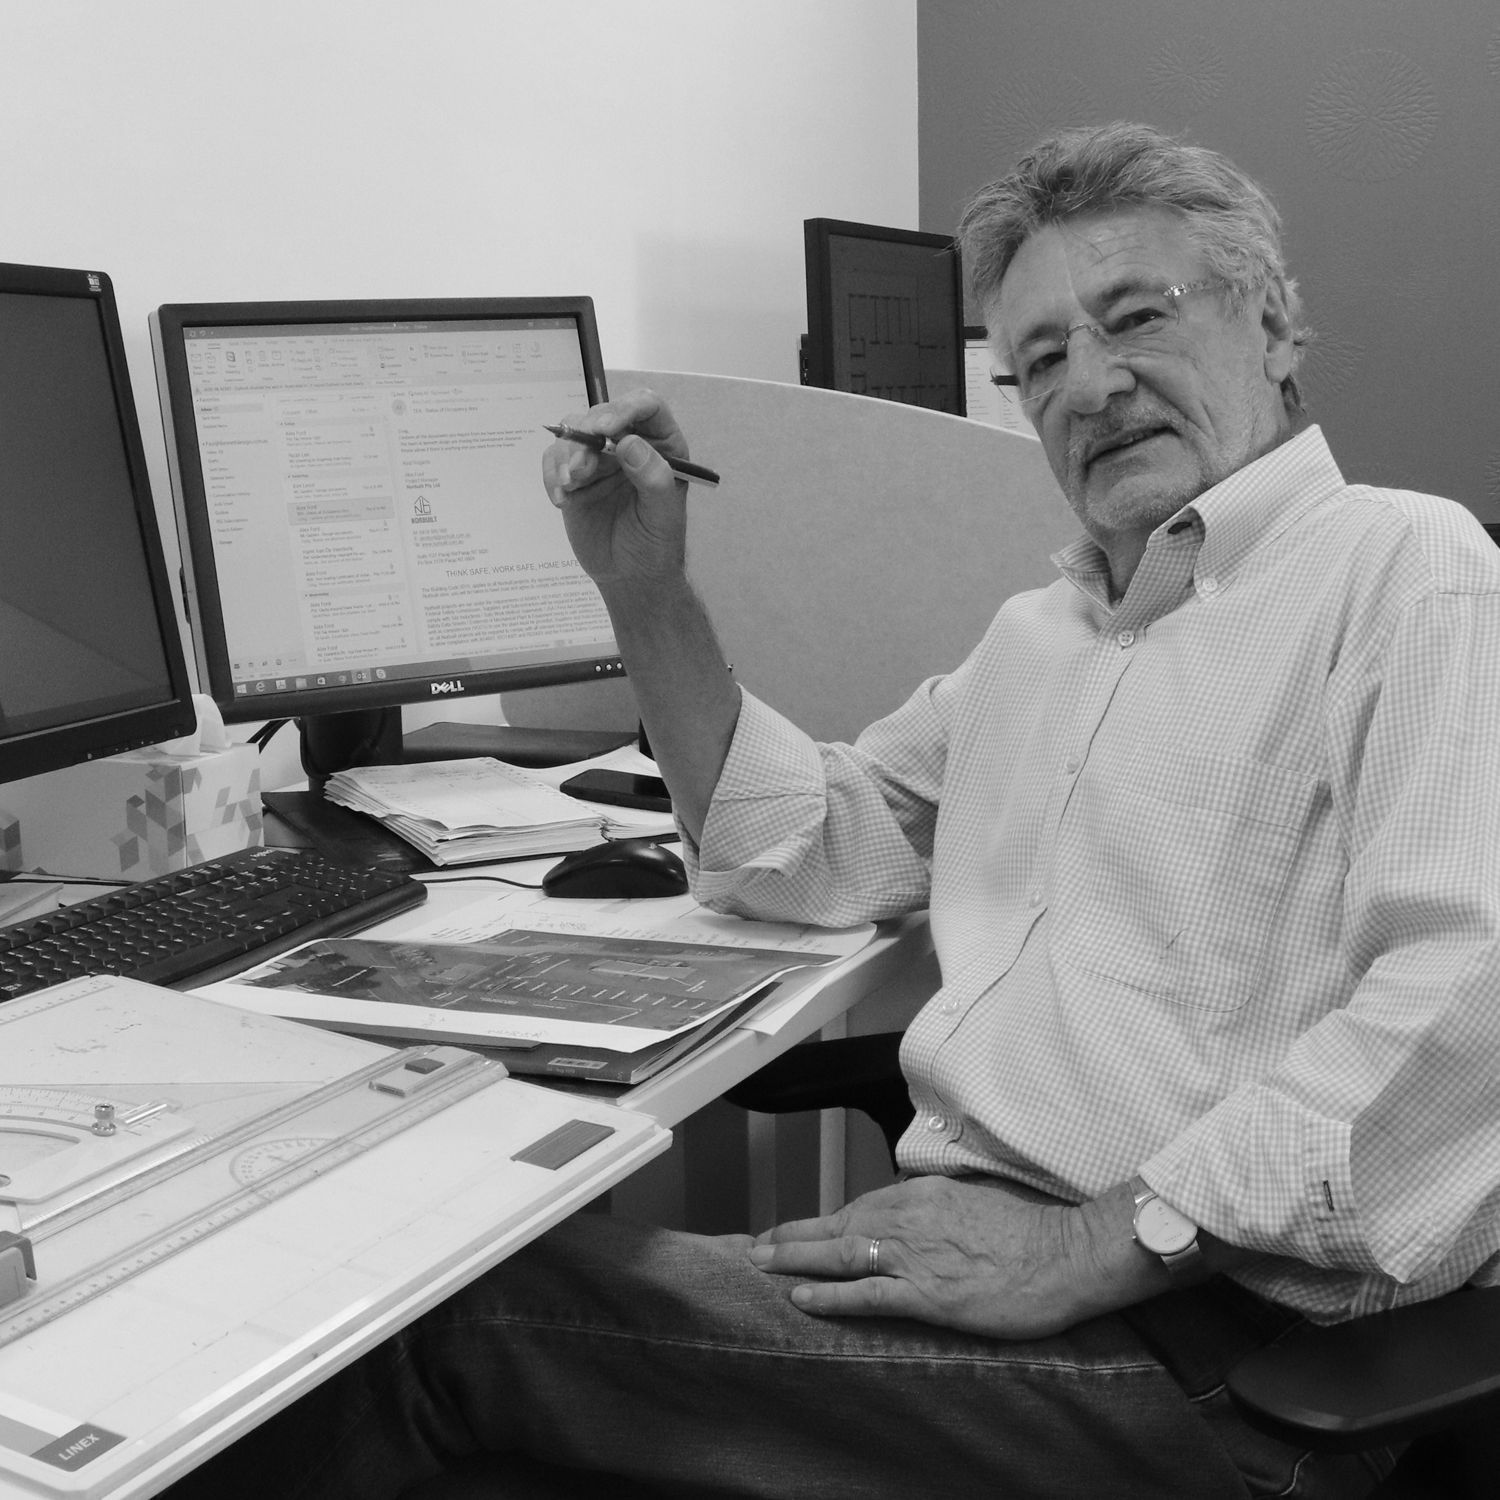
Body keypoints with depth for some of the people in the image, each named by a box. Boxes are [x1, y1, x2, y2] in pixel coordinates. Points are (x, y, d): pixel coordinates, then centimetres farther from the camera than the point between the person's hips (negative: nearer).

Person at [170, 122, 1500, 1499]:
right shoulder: (1042, 628, 21)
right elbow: (808, 856, 19)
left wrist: (1099, 1243, -23)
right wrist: (649, 595, 9)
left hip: (1194, 1337, -6)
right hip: (975, 1253, 7)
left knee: (449, 1312, -16)